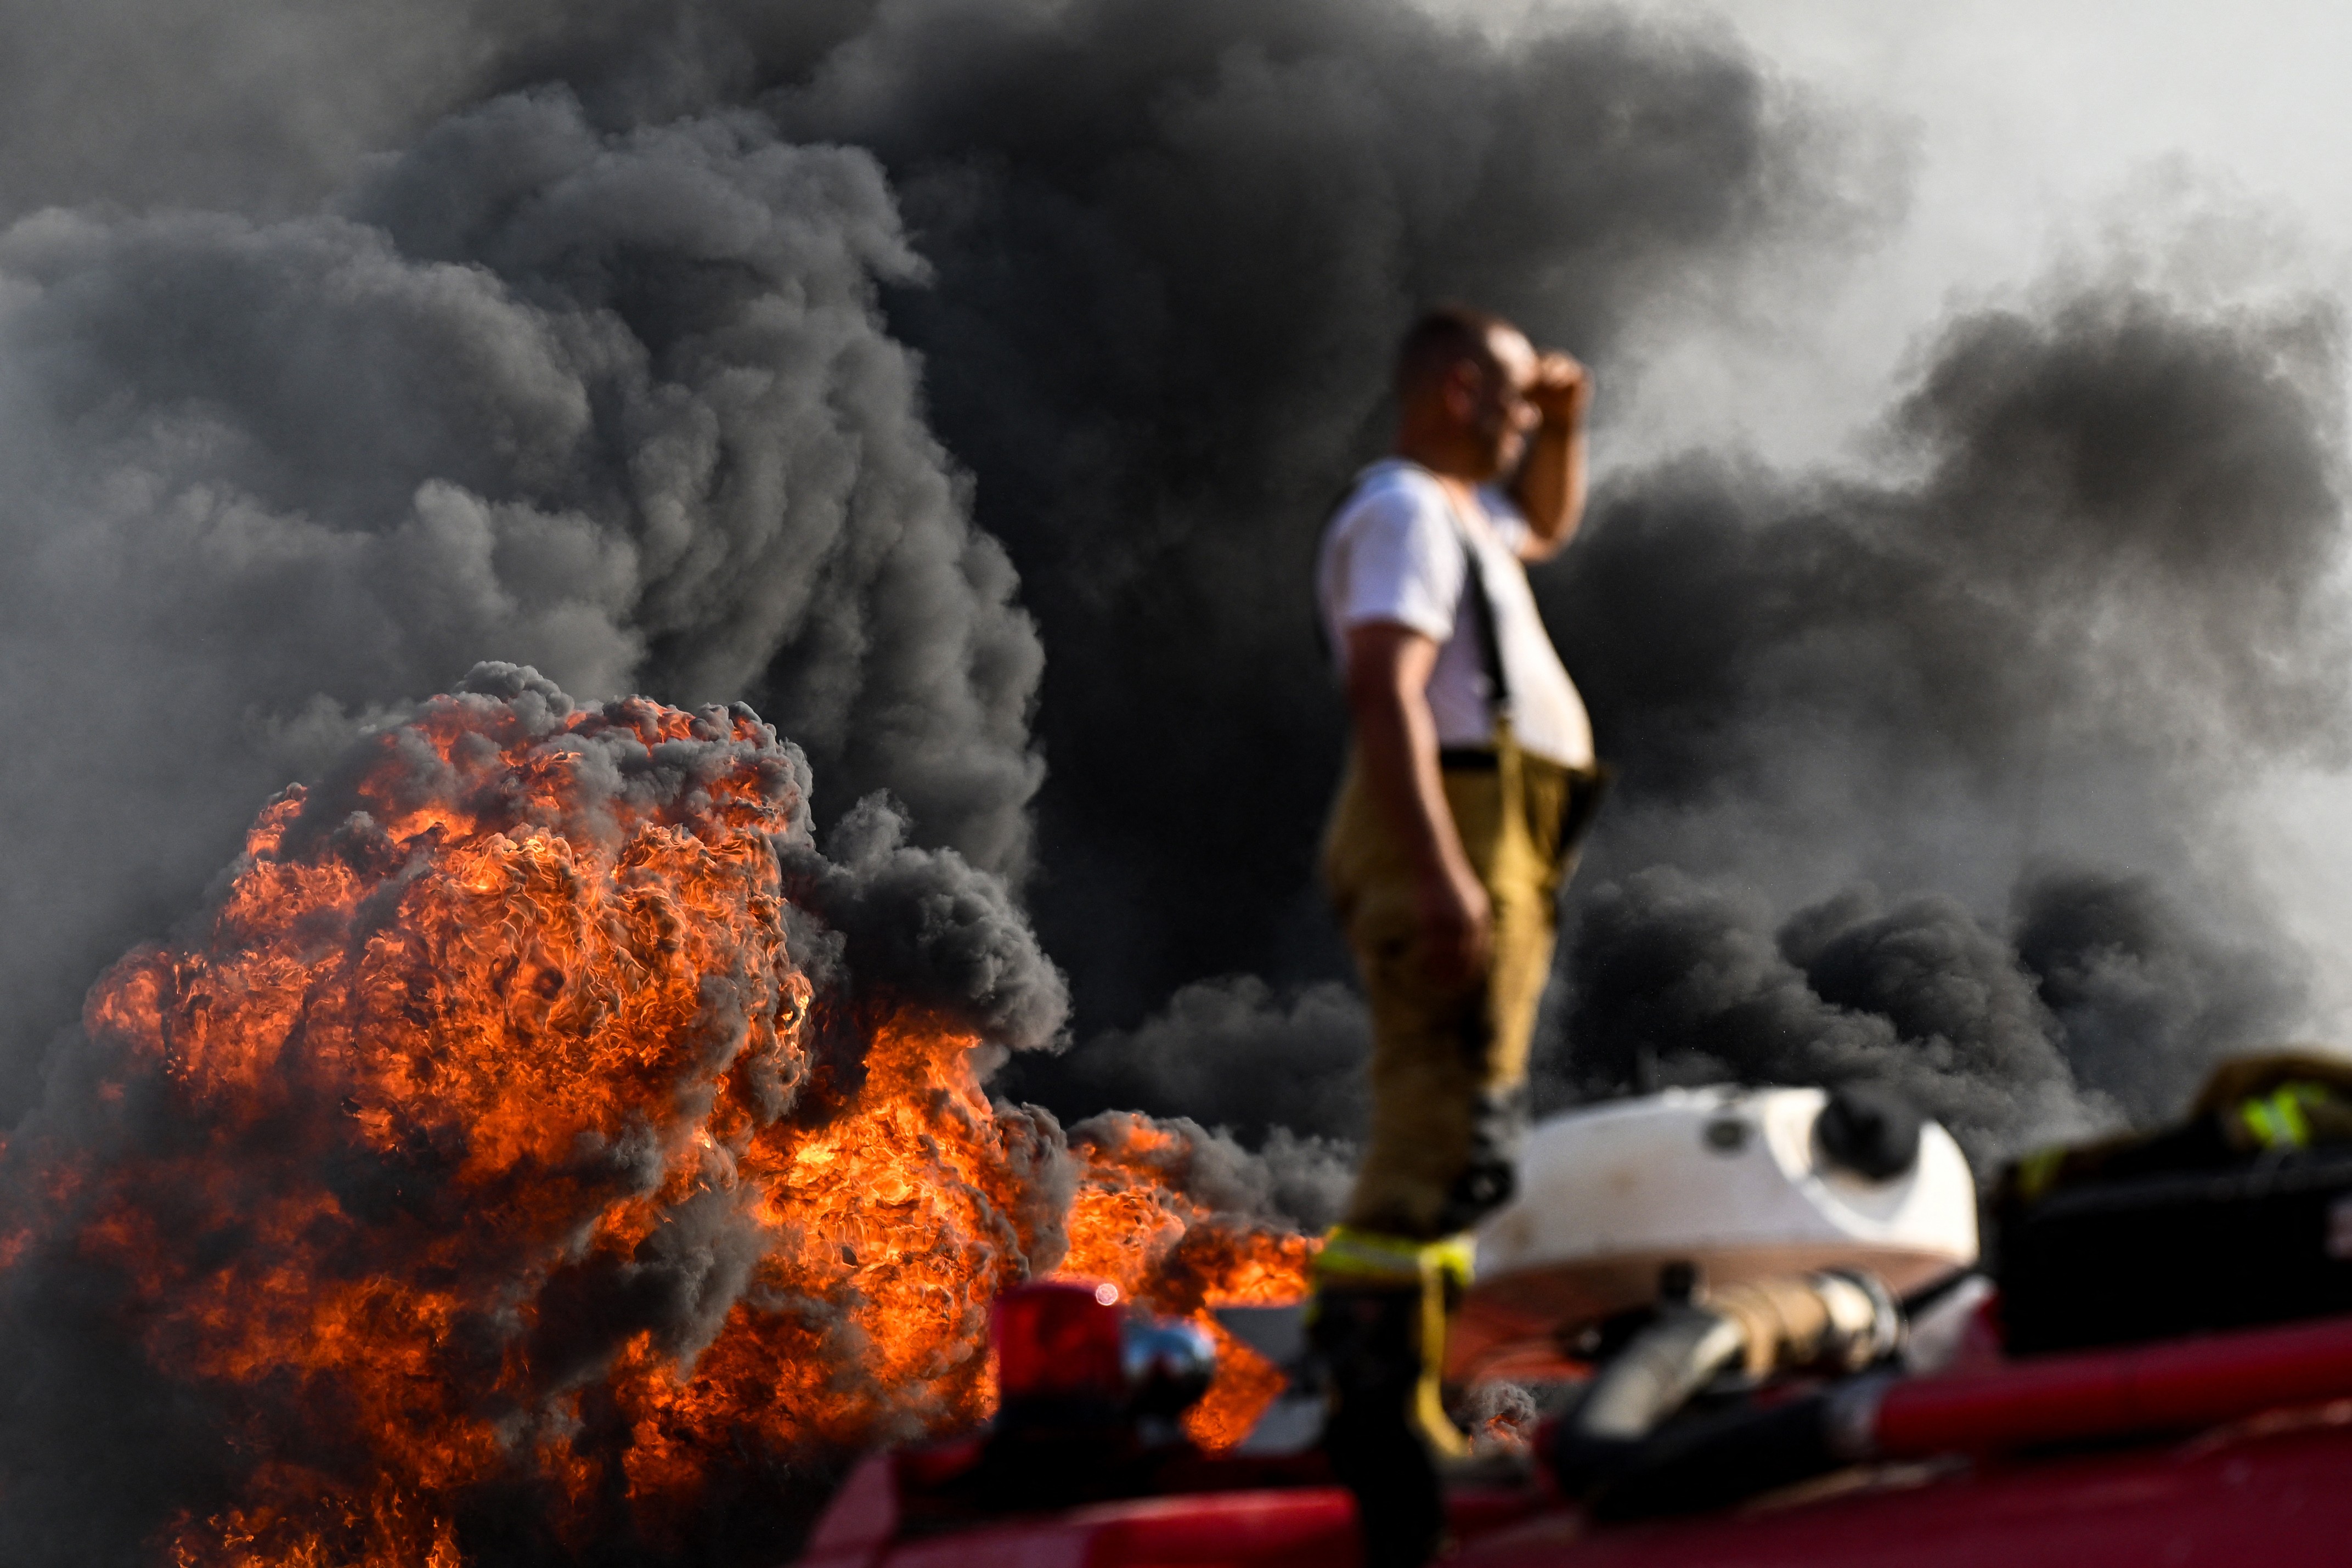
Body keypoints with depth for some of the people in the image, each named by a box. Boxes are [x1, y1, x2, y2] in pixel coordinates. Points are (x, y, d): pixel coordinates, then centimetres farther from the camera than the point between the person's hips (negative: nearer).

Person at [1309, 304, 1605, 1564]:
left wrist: (1564, 428, 27)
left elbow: (1545, 525, 47)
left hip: (1486, 855, 11)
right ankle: (1370, 1393, -27)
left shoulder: (1459, 512, 25)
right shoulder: (1404, 511, -7)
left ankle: (1399, 1412, 12)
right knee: (1447, 1128, -20)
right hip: (1456, 829, -11)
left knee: (1447, 1131, 10)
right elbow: (1382, 689, -20)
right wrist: (1442, 870, -29)